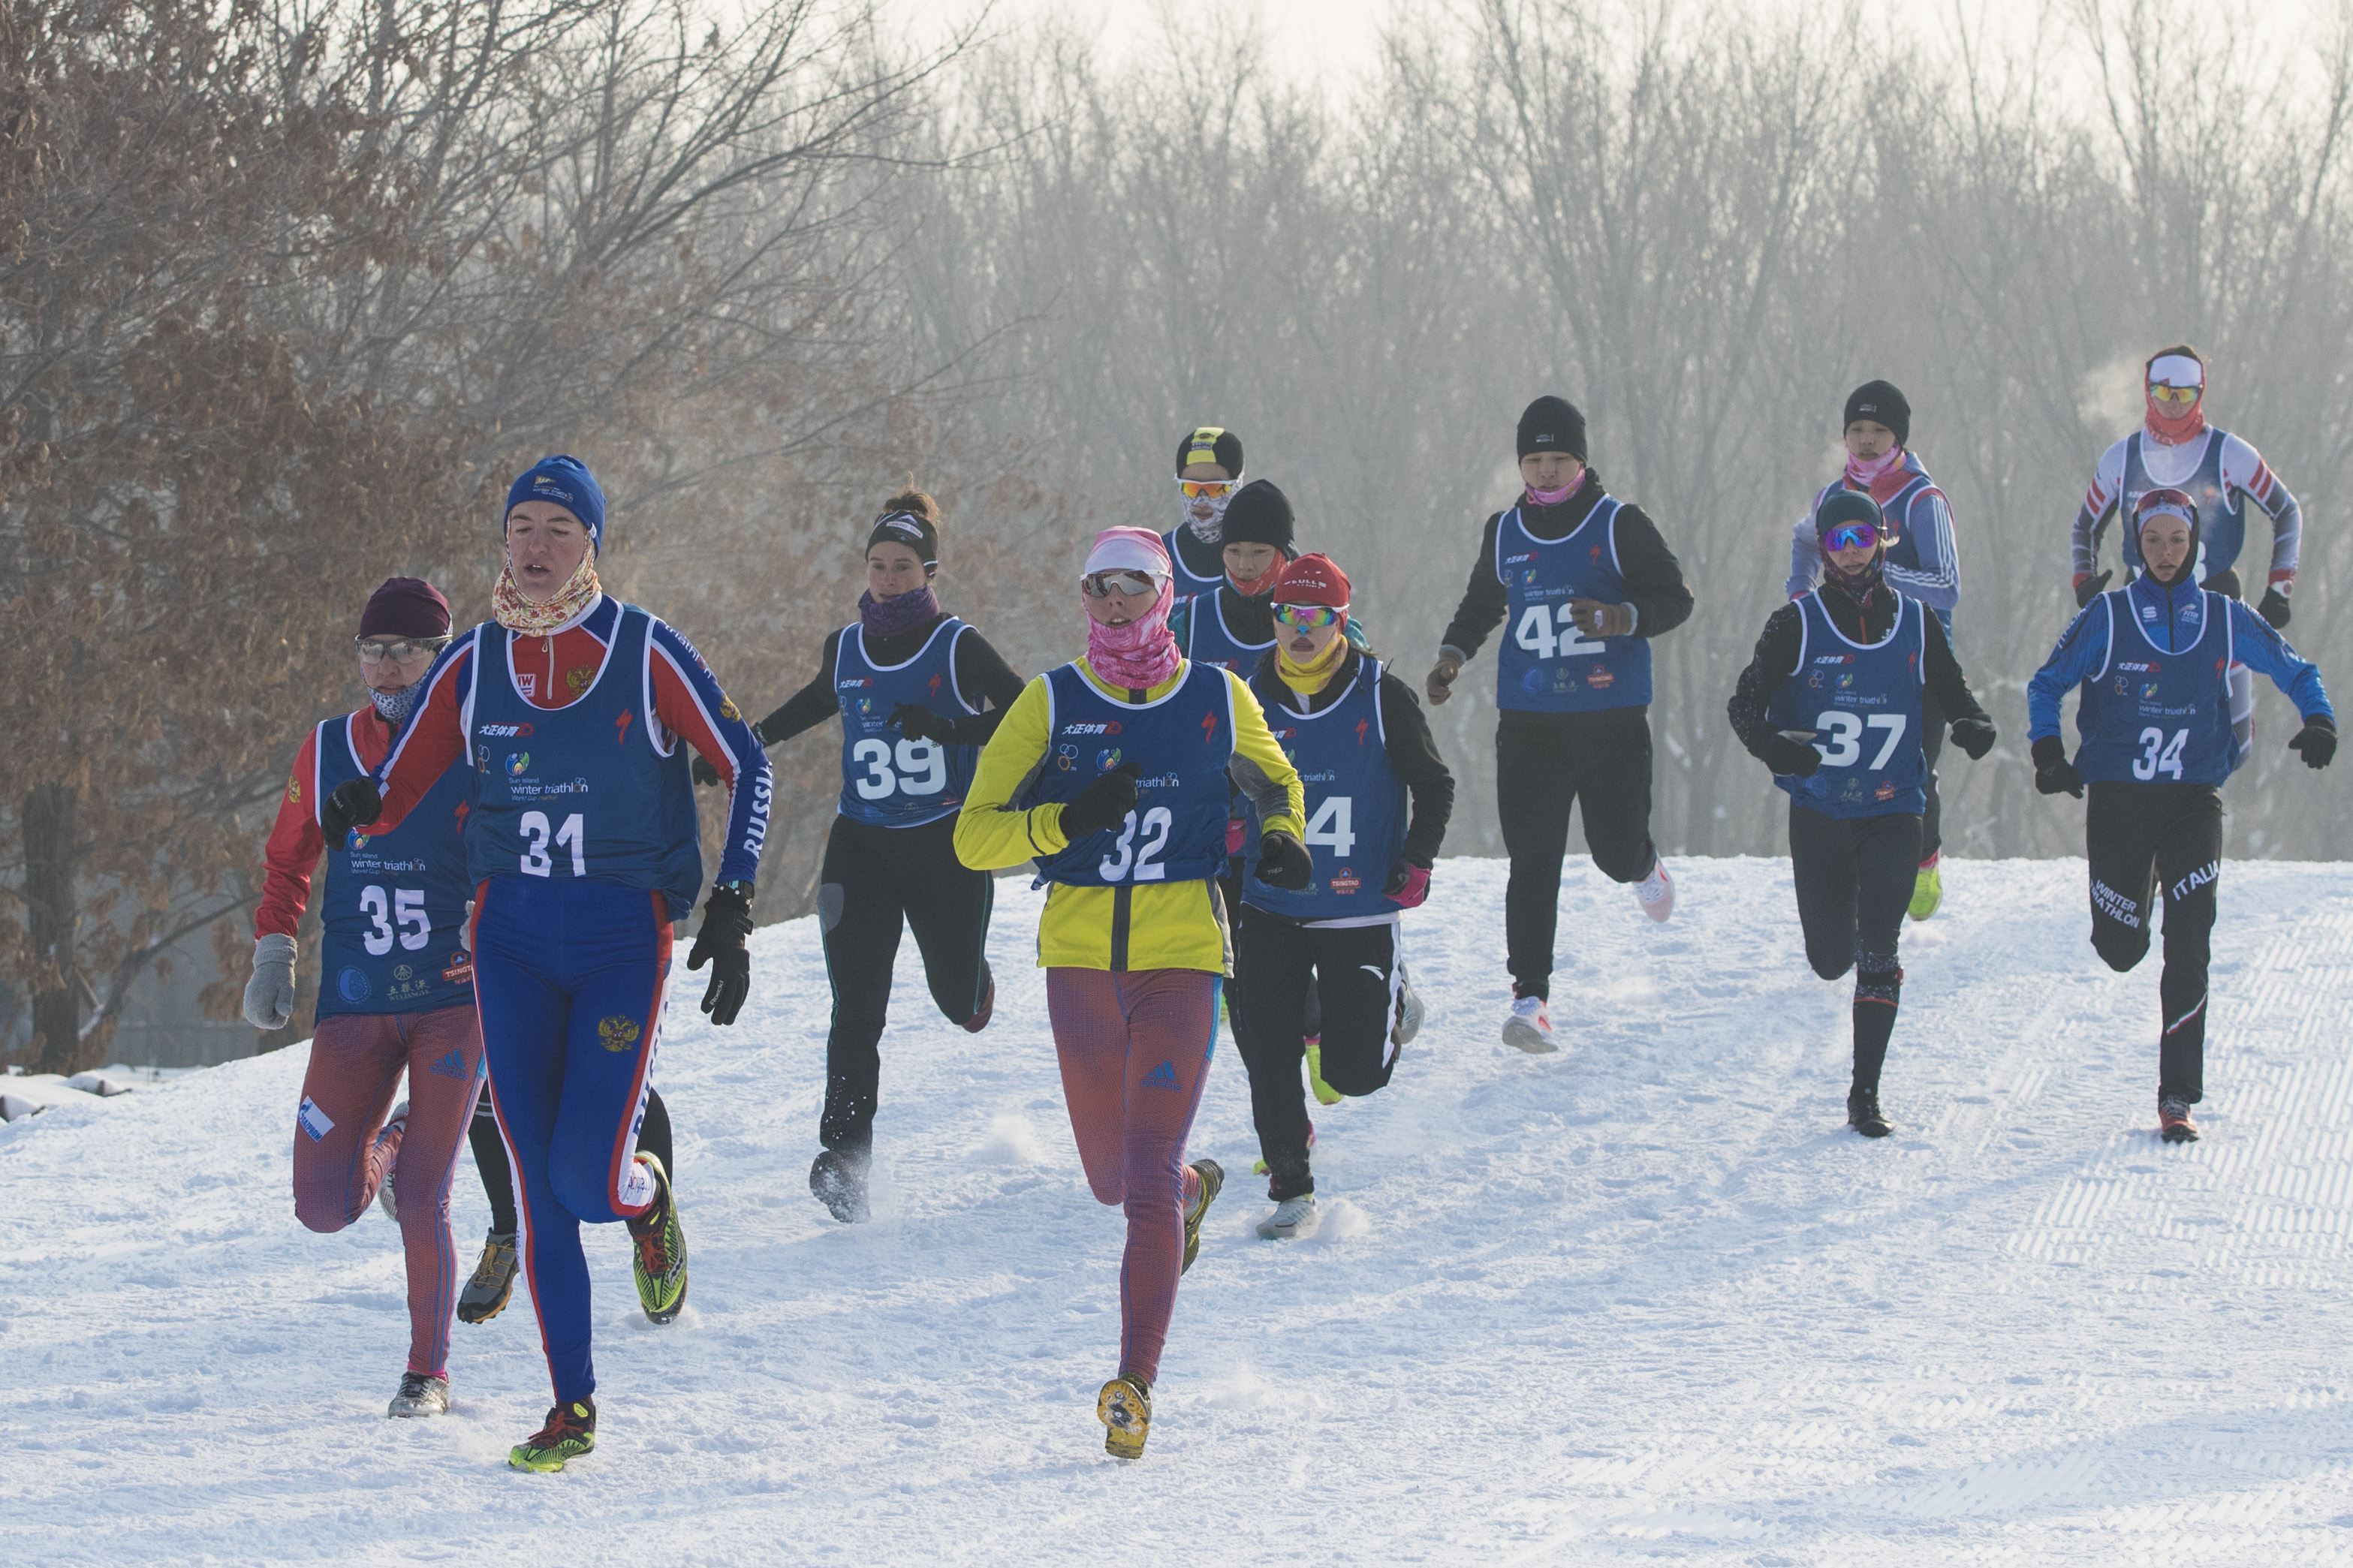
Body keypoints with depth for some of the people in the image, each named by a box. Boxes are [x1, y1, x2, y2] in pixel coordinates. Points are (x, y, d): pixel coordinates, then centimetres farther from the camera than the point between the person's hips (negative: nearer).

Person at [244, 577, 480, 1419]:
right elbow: (287, 861, 18)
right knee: (325, 1208, -2)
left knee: (421, 1202, -10)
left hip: (455, 1001, -3)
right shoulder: (327, 752, 5)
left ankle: (429, 1372, 9)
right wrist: (273, 955, 6)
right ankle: (388, 1145, 33)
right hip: (355, 1008, 3)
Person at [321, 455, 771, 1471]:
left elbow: (744, 766, -1)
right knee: (539, 1183, -1)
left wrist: (732, 909, -9)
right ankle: (572, 1407, 7)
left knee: (587, 1176, -14)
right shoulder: (474, 665, 4)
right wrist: (359, 808, -18)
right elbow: (397, 787, 7)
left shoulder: (644, 654, -6)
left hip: (623, 931, -3)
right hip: (512, 937, 3)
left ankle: (646, 1199, 25)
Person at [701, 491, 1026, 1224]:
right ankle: (845, 1150, -16)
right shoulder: (846, 648, 5)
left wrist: (951, 731, -20)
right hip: (862, 845, 2)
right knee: (857, 1007, -12)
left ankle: (970, 970, 46)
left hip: (946, 846, -2)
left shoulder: (957, 648, -7)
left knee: (959, 1002, 8)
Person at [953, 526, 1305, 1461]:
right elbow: (974, 837, -5)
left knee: (1146, 1178, -15)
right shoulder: (1051, 704, -1)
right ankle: (1193, 1188, 50)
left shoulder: (1219, 700, 2)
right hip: (1079, 961, 2)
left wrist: (1283, 835, 0)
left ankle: (1135, 1383, -14)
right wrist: (1069, 820, -22)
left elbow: (1274, 778, 22)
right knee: (1113, 1180, 14)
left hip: (1181, 961, -2)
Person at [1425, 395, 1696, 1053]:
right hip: (1529, 721, 2)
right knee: (1533, 862, -8)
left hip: (1612, 719, -2)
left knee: (1615, 852, 2)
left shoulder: (1619, 525, -3)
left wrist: (1623, 617, -23)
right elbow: (1481, 604, 24)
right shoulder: (1505, 533, 9)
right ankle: (1530, 998, -8)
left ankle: (1643, 867, 41)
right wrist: (1454, 652, 6)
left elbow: (1675, 599, -3)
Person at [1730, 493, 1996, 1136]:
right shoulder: (1797, 626, -3)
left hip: (1892, 812, 0)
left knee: (1878, 953, -13)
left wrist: (1973, 725, -10)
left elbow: (1951, 691, 13)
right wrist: (1769, 743, -26)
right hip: (1818, 812, 0)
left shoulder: (1916, 623, 3)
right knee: (1831, 959, 5)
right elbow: (1746, 701, -5)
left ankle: (1866, 1095, -7)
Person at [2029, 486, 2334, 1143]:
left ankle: (2178, 1095, -6)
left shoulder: (2226, 620, 2)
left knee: (2188, 947, -10)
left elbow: (2295, 671, 11)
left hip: (2193, 799, 0)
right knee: (2121, 950, 1)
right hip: (2118, 796, 0)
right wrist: (2048, 750, -12)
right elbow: (2046, 685, 4)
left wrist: (2319, 721, -8)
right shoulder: (2107, 617, -2)